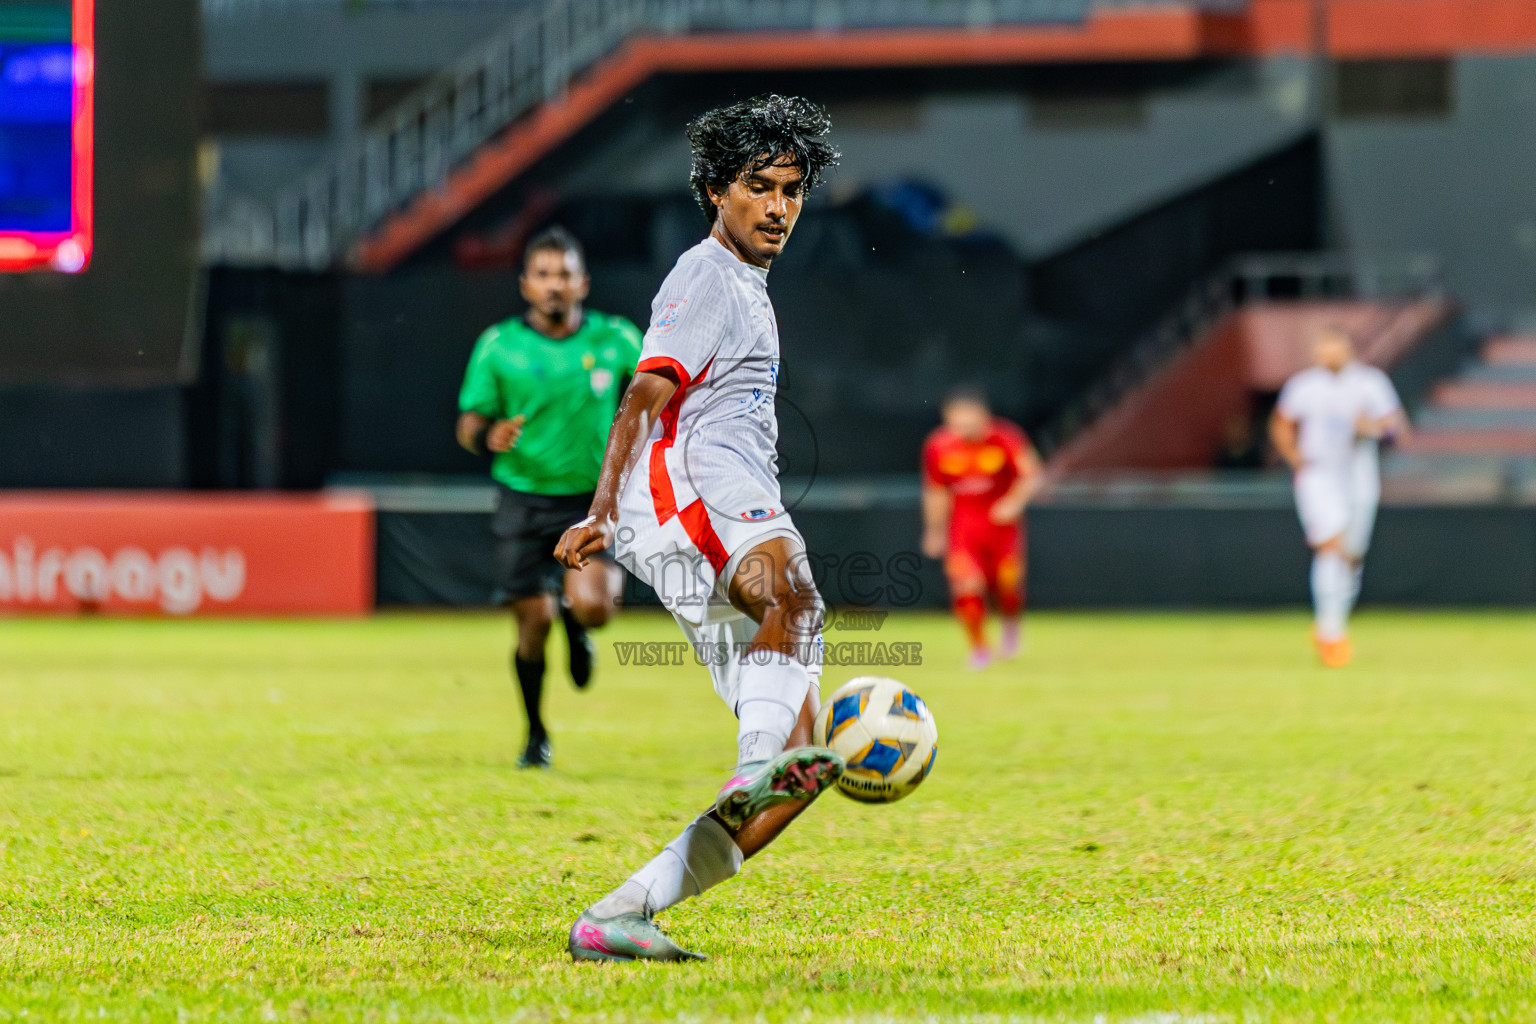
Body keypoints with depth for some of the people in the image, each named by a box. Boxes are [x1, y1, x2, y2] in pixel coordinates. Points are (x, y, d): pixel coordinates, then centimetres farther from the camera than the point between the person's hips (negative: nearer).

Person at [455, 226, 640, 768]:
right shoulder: (498, 346, -2)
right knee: (533, 622, -2)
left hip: (593, 496, 0)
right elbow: (469, 423, 1)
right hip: (524, 497, 0)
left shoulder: (615, 339, -1)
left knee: (592, 606, -22)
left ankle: (575, 620, 18)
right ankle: (536, 734, 23)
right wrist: (489, 437, -21)